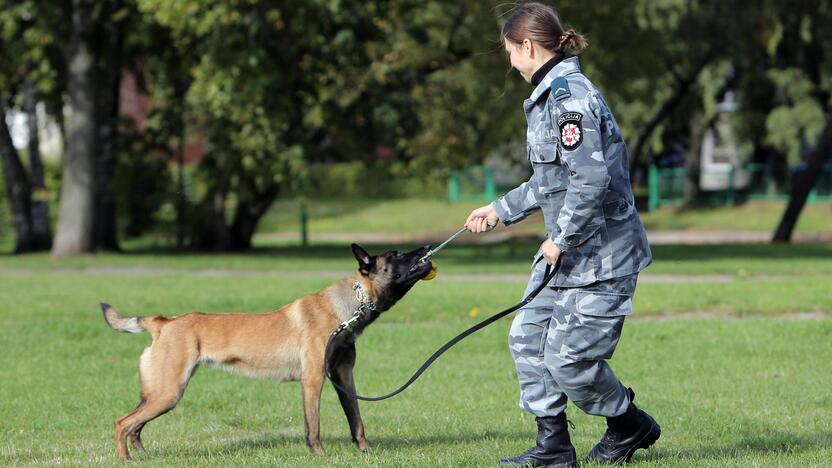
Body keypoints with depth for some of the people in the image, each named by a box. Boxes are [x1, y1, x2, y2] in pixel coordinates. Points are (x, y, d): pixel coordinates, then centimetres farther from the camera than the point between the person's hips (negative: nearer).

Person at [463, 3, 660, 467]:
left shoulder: (570, 96, -20)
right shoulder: (551, 95, 14)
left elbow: (590, 179, -28)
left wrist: (561, 240, -20)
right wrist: (501, 210, 28)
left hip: (600, 253, -10)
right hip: (570, 249, 10)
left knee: (567, 358, -4)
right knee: (529, 337, 9)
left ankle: (630, 426, 19)